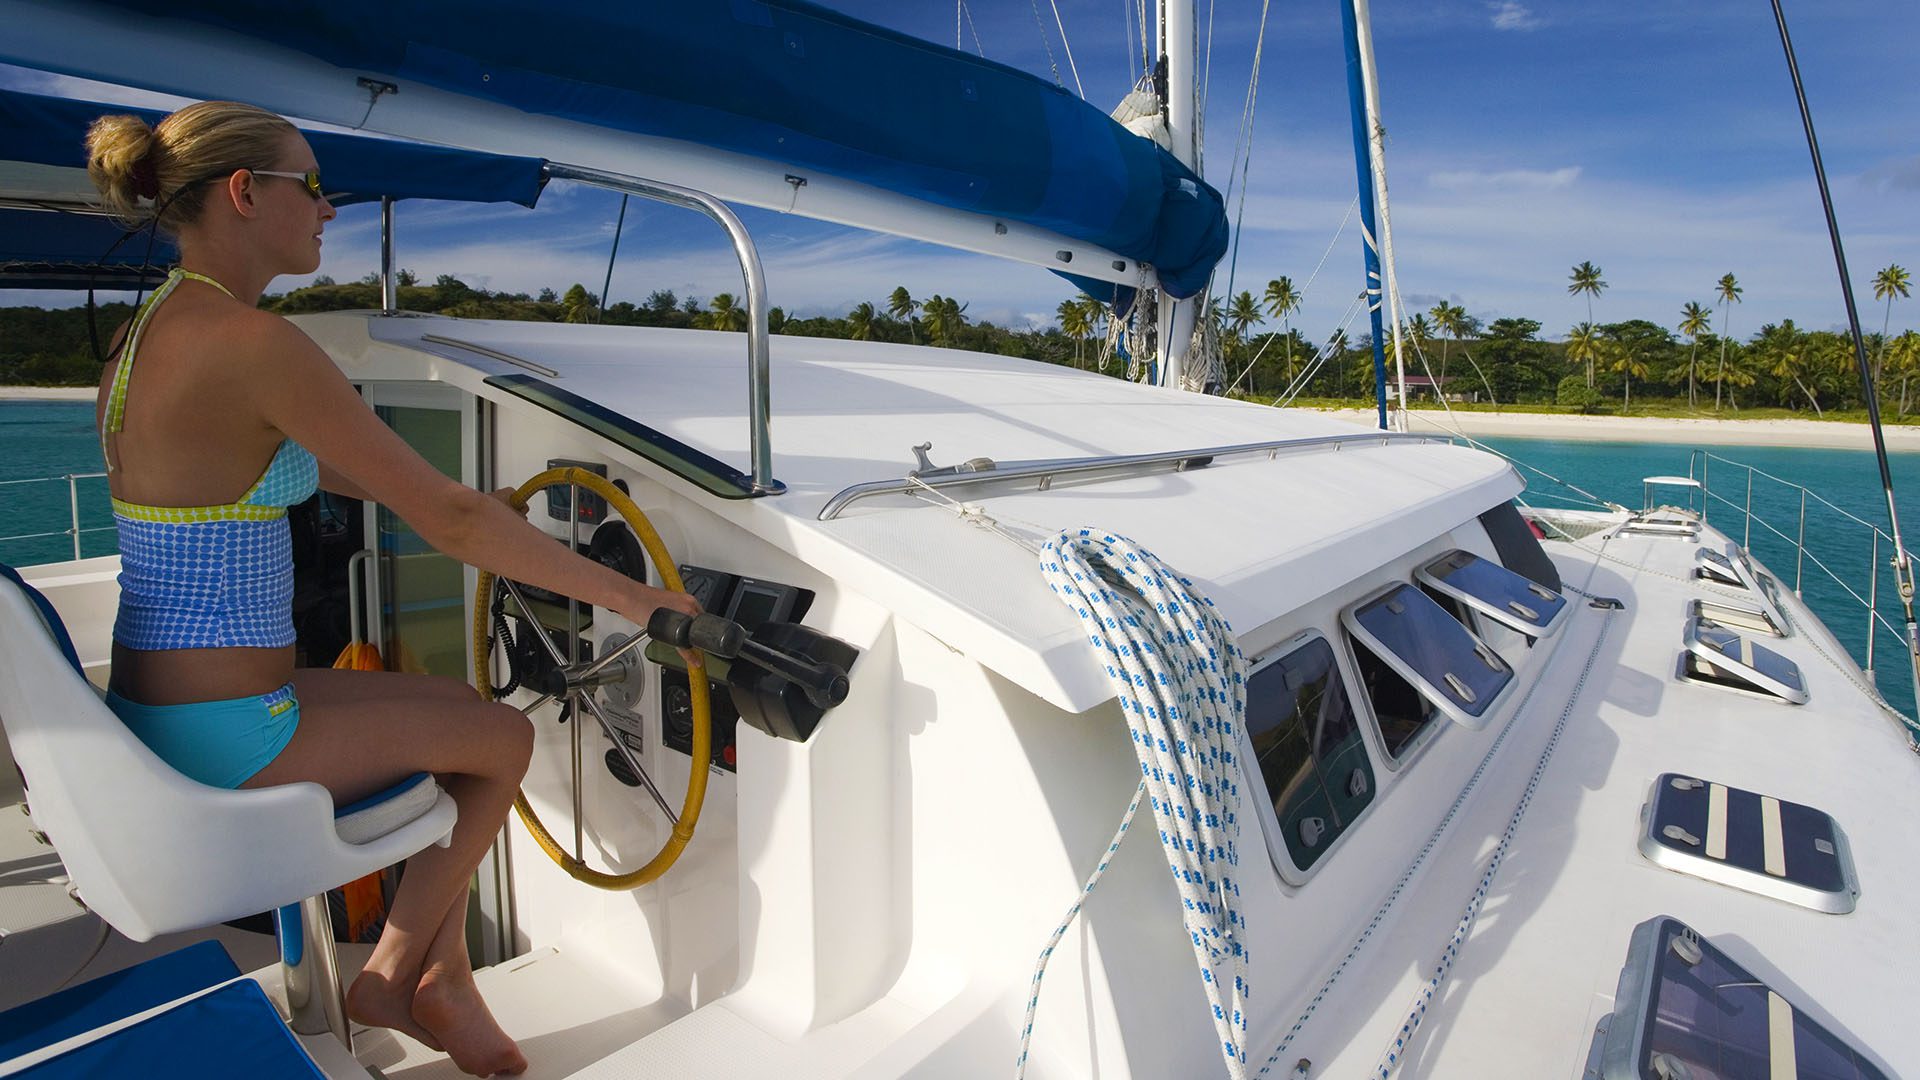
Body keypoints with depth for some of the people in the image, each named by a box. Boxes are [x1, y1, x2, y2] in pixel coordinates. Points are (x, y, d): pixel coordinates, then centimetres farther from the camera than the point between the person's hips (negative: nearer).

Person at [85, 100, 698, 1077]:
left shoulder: (151, 330, 9)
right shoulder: (246, 338, -23)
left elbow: (307, 465, 20)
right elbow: (447, 519, -25)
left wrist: (476, 509, 23)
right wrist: (626, 595, -18)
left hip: (155, 706, 9)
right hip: (226, 738, -9)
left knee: (457, 704, 20)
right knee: (505, 738, 9)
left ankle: (442, 977, 24)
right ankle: (393, 977, 28)